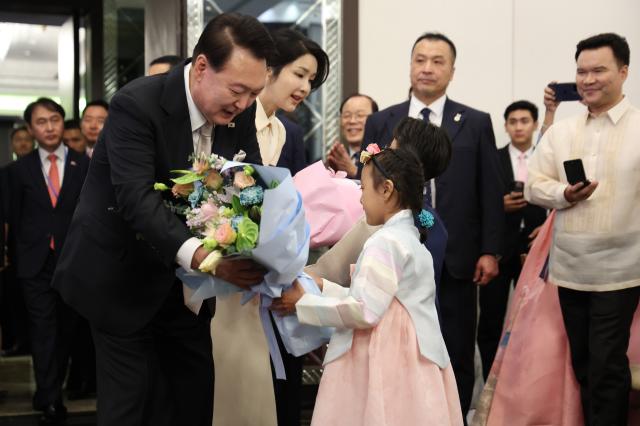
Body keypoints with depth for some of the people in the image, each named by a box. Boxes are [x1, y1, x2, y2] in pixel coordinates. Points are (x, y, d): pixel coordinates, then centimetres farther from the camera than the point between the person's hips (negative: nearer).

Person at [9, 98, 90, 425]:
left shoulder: (84, 165, 1)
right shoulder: (20, 169, 4)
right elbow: (15, 218, 9)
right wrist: (21, 256, 6)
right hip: (35, 263, 0)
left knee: (64, 330, 10)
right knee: (44, 331, -5)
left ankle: (52, 391, 25)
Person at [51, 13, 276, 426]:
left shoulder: (240, 112, -6)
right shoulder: (136, 104, -25)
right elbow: (137, 198, -35)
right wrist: (202, 254, -50)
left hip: (184, 279, 6)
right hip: (123, 276, -5)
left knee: (196, 392, 11)